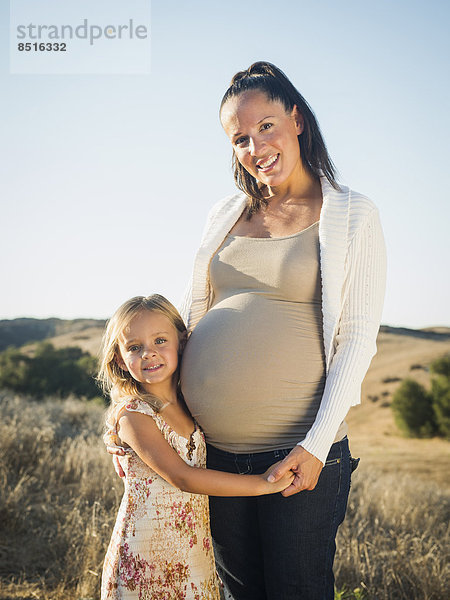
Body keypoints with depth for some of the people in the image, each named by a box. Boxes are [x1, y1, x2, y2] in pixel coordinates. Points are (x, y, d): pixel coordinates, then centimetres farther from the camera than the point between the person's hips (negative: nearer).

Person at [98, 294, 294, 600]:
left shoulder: (189, 408, 4)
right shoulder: (131, 416, -15)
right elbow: (182, 477, -22)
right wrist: (262, 483, -21)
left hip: (196, 551, 5)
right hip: (146, 560, -5)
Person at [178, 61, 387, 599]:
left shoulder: (351, 216, -1)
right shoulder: (226, 216, 10)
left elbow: (356, 339, -6)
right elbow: (187, 314, 15)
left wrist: (317, 445, -15)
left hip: (299, 454, -4)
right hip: (213, 453, 4)